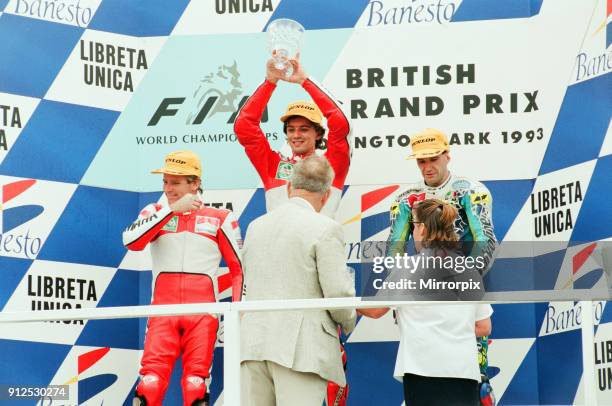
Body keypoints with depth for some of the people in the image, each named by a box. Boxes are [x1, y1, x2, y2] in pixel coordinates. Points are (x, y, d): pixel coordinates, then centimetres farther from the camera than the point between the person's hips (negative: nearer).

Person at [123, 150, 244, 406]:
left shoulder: (220, 219, 10)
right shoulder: (154, 212, 11)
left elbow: (239, 269, 12)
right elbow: (131, 241, -9)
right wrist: (172, 210, -11)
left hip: (202, 312, 0)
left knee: (195, 383, -4)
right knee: (151, 380, -11)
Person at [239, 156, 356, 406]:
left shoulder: (256, 226, 14)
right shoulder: (325, 229, -6)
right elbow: (338, 291, -9)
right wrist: (348, 323, 10)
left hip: (253, 344, 6)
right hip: (300, 348, -5)